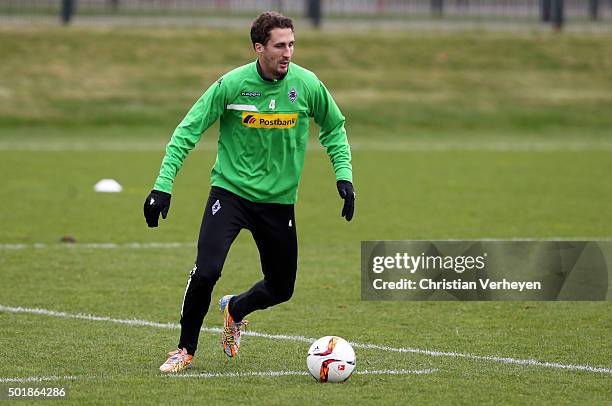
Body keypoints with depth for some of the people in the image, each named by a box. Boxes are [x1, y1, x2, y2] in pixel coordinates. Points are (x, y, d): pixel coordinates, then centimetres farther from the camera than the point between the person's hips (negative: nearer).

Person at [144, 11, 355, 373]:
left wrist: (344, 175, -1)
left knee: (281, 288, 7)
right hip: (231, 190, -3)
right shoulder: (231, 84, -14)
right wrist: (163, 186, -15)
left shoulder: (308, 85, -7)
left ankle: (234, 310, 42)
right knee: (206, 271, -20)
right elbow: (188, 131, -8)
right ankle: (186, 350, 2)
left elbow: (333, 129, 11)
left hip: (278, 200, 3)